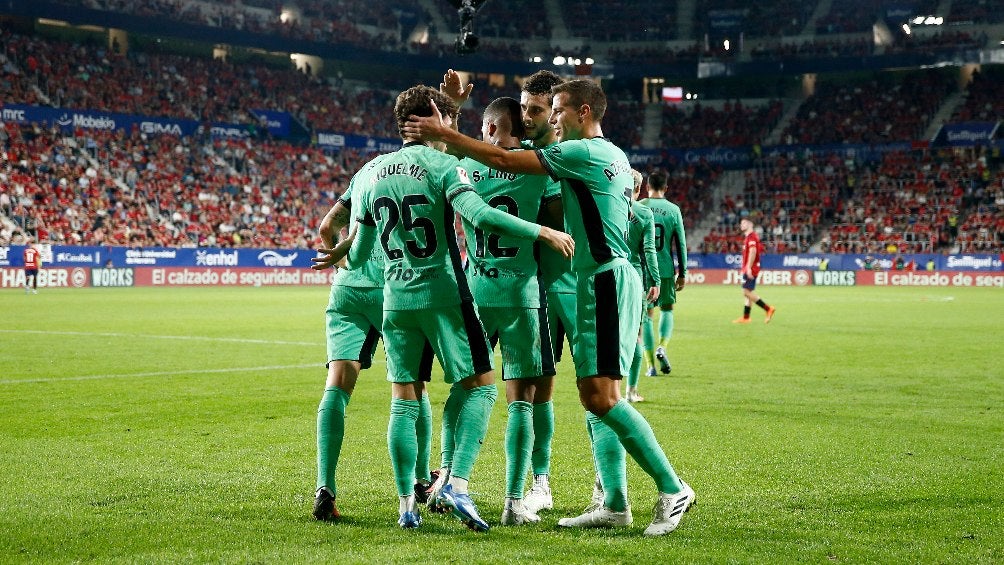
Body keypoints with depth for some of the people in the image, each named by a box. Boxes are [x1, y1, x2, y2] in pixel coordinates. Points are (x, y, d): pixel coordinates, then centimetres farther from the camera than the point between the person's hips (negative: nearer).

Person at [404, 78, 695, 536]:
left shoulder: (585, 152, -11)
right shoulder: (614, 156, 19)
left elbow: (504, 161, -12)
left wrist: (444, 134, -5)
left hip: (604, 280, -10)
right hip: (611, 279, 10)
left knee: (599, 395, -13)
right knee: (595, 395, 8)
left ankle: (672, 488, -10)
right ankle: (615, 503, 7)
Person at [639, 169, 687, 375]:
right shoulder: (673, 210, 0)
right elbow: (681, 244, 0)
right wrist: (682, 273, 6)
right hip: (666, 269, 0)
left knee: (646, 315, 6)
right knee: (667, 309, 19)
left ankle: (651, 364, 3)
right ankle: (662, 347, -6)